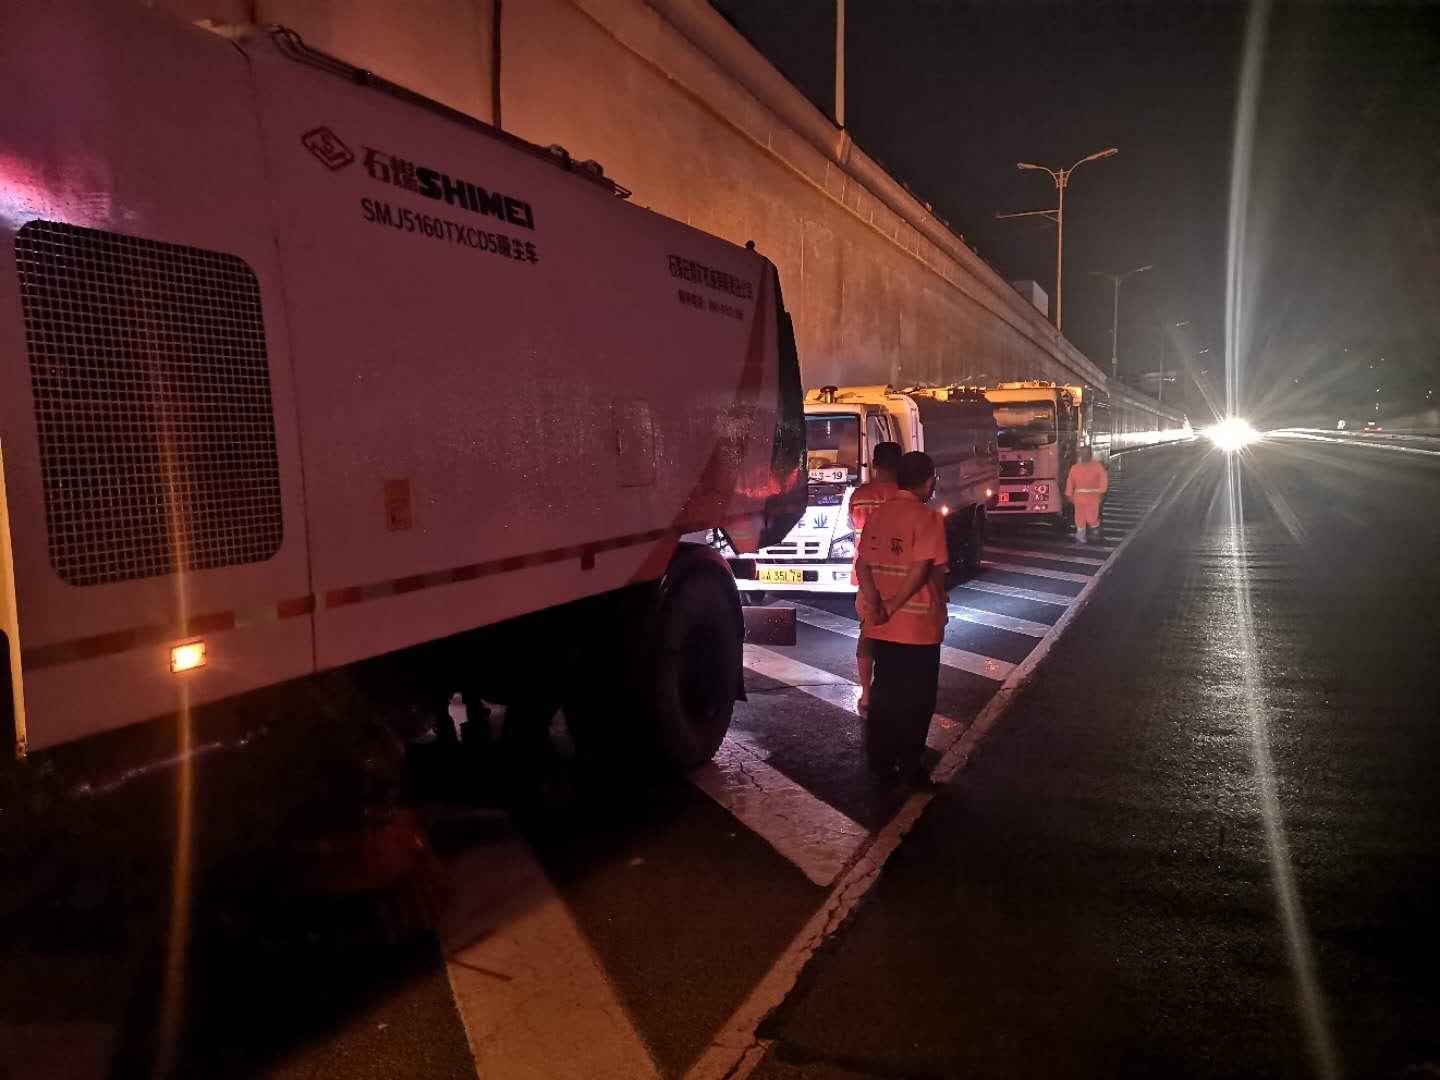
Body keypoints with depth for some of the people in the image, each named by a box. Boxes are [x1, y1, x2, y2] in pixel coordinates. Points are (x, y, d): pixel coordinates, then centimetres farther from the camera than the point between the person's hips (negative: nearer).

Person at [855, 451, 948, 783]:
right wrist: (893, 607, -16)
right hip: (918, 625, -6)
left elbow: (863, 565, -1)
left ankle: (879, 760, 23)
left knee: (884, 692, 16)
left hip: (882, 626, 6)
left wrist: (877, 605, -11)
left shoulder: (877, 514, 5)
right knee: (916, 699, 7)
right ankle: (909, 766, 15)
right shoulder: (928, 518, -13)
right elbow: (921, 570, -21)